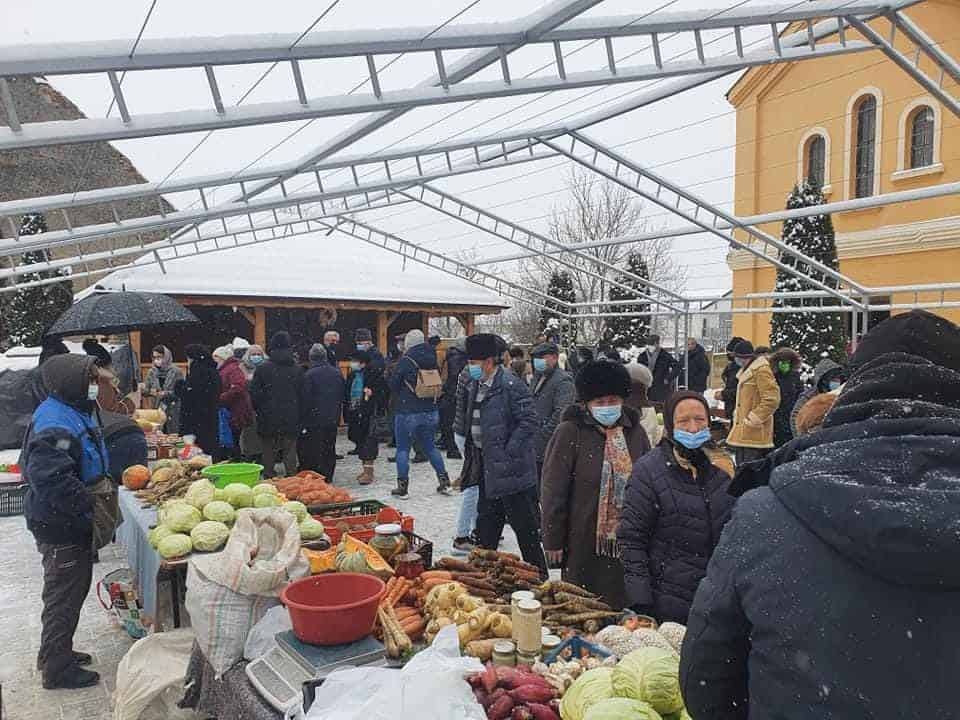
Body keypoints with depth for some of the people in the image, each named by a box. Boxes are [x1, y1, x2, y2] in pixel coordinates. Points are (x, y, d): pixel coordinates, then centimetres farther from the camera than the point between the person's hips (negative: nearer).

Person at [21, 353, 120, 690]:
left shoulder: (75, 413, 10)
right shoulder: (56, 424, -25)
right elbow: (51, 478, -33)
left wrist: (103, 489, 14)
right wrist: (90, 505, -28)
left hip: (72, 523, 10)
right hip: (61, 527, -10)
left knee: (73, 589, 23)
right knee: (64, 596, 4)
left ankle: (58, 653, 39)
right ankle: (57, 669, 19)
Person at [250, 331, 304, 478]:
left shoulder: (263, 368, -5)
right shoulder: (297, 369, 1)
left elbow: (254, 394, -5)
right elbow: (301, 394, 3)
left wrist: (259, 411, 9)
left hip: (268, 419, -1)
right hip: (291, 420, 1)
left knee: (269, 452, 8)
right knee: (290, 452, 7)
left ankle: (269, 476, 9)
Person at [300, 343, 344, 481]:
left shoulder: (309, 375, -12)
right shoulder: (337, 372, 5)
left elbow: (306, 399, -12)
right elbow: (342, 396, 12)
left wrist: (304, 422, -6)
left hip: (316, 419, -5)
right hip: (333, 418, 5)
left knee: (316, 450, 3)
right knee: (330, 449, 11)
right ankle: (328, 477, 17)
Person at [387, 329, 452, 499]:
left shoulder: (405, 361, -13)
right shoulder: (432, 359, 3)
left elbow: (393, 385, -5)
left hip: (407, 412, -6)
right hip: (431, 411, 6)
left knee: (403, 449, 5)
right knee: (430, 446, 19)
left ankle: (402, 487, 8)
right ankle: (444, 481, 18)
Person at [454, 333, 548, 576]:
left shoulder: (511, 385, -17)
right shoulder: (475, 385, 10)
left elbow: (529, 422, -20)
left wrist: (507, 452, -20)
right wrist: (472, 449, 13)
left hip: (511, 469, -9)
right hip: (487, 467, 9)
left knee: (525, 527, 2)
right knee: (486, 522, 19)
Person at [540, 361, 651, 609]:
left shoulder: (635, 432, 6)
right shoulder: (569, 432, -7)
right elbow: (553, 491, -7)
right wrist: (553, 540, -7)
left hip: (626, 542, 3)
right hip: (583, 544, -3)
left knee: (623, 606, 10)